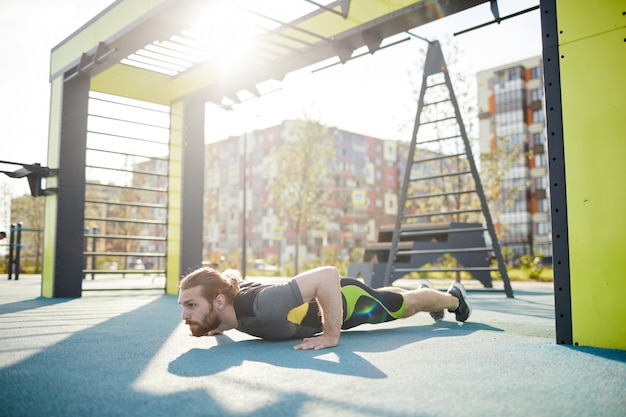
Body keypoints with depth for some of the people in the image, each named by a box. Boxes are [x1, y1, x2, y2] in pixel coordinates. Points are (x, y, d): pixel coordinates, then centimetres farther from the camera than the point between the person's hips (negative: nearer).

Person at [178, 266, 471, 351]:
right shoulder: (226, 291, -23)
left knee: (408, 305, 23)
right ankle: (424, 289, 66)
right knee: (388, 297, 35)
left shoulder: (263, 307, -47)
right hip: (315, 298, 7)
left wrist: (332, 335, -43)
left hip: (347, 299, -7)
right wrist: (221, 322, -1)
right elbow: (231, 275, 2)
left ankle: (453, 297, 53)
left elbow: (328, 273, -49)